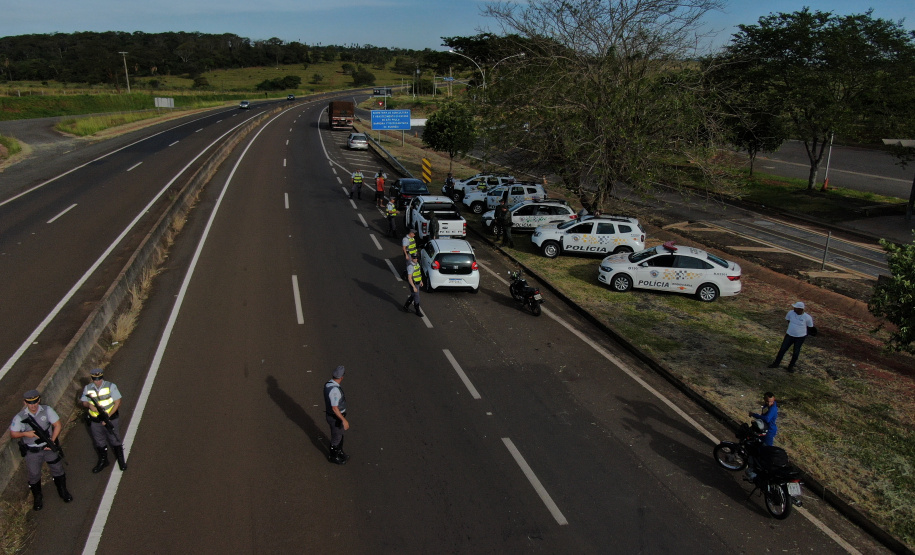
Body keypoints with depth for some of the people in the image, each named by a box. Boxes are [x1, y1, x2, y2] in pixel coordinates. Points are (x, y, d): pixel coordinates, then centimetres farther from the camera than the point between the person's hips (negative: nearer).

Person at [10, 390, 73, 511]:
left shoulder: (47, 410, -13)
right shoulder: (20, 417, -15)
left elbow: (57, 425, -7)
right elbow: (12, 434, -5)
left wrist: (52, 441, -16)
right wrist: (26, 434, -23)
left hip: (48, 447, 1)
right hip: (32, 452, -1)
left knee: (58, 470, 13)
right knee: (34, 474, 12)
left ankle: (63, 492, 35)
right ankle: (37, 497, 36)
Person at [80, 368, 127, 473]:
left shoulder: (111, 386, -15)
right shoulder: (87, 388, -5)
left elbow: (117, 403, -13)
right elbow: (84, 402, 4)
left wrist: (108, 416, -21)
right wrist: (90, 405, -20)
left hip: (111, 419, -3)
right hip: (95, 421, 3)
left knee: (115, 440, 12)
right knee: (99, 442, 19)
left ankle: (121, 460, 32)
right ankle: (103, 461, 42)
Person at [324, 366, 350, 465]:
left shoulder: (328, 384, -7)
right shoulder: (334, 390, -37)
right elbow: (334, 408, -32)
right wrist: (344, 420, -27)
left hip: (331, 414, 9)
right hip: (336, 418, -9)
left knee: (339, 434, 27)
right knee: (336, 438, 14)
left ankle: (339, 452, 48)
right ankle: (333, 457, 37)